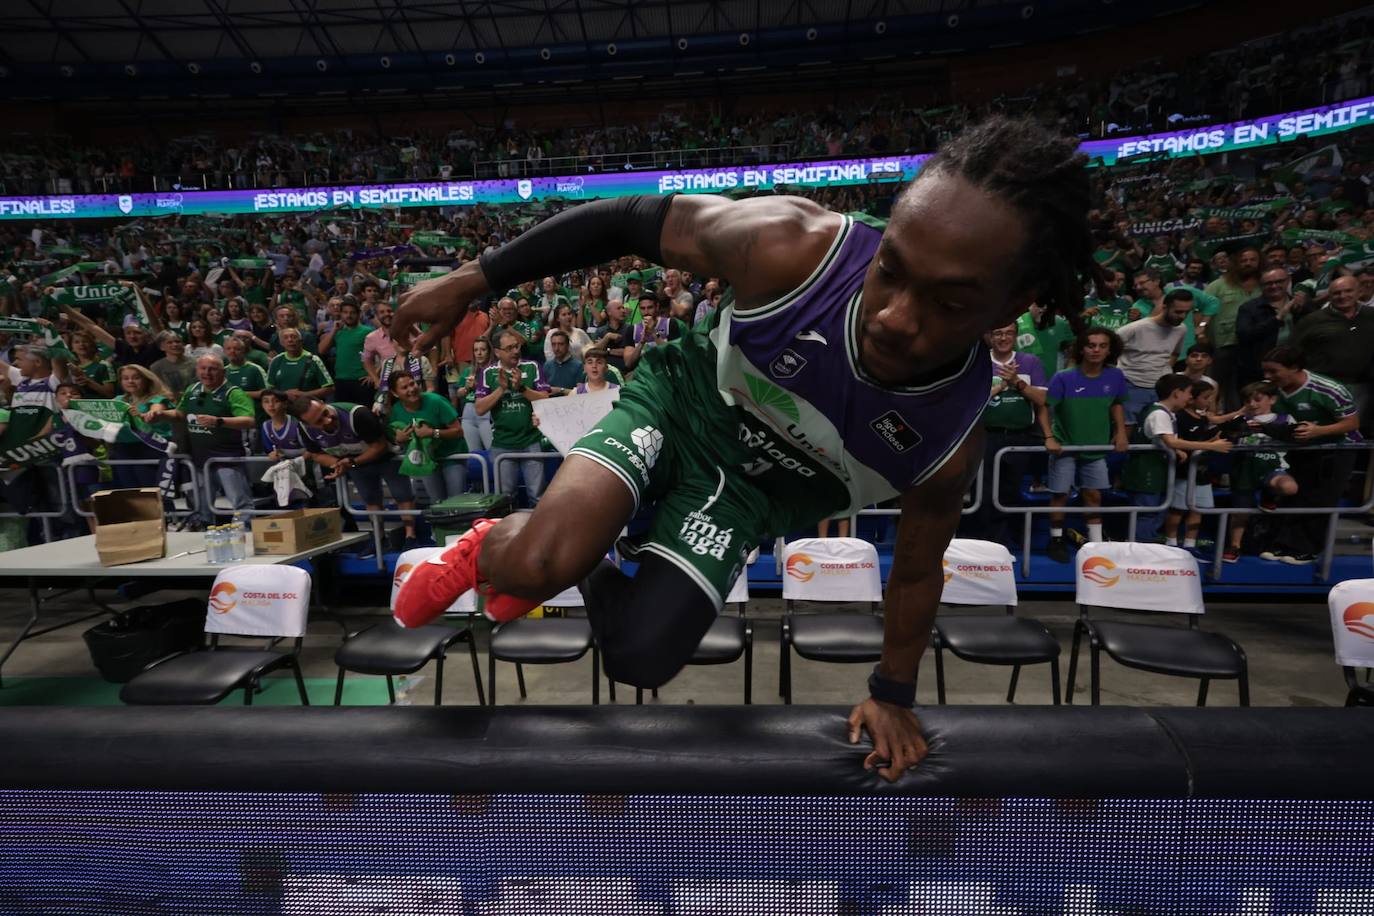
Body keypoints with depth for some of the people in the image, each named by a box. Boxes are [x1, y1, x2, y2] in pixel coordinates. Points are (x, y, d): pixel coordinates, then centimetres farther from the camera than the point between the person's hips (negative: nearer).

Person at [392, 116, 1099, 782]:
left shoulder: (952, 442, -24)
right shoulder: (793, 247, -32)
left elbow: (916, 569, -3)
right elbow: (630, 221, -17)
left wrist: (893, 693, 10)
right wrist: (473, 279, -11)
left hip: (747, 486, 2)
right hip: (680, 397, -1)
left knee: (642, 657, -11)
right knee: (541, 561, -26)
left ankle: (584, 573, 23)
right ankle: (489, 546, 13)